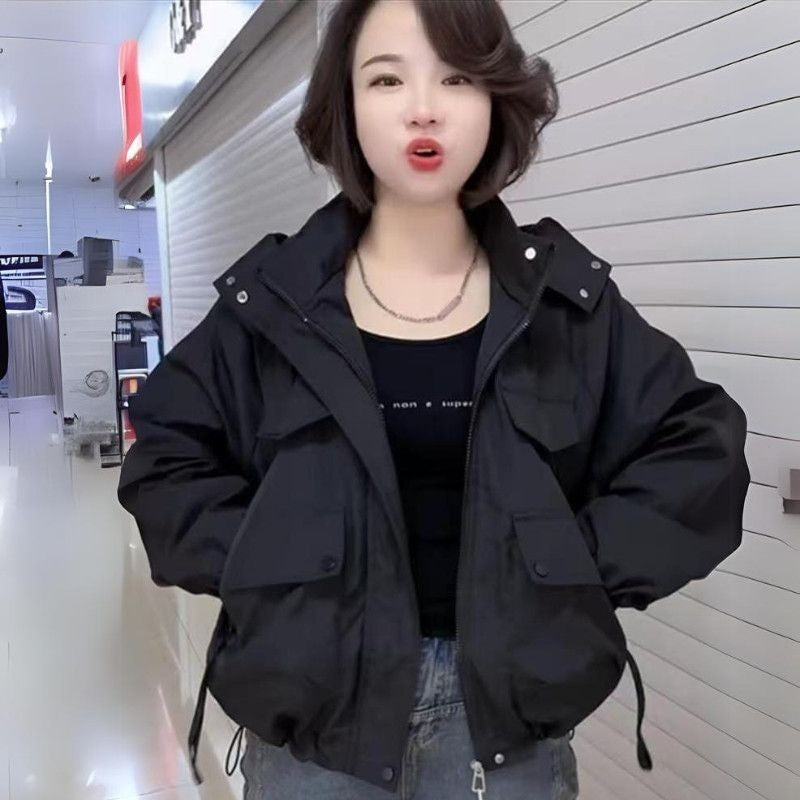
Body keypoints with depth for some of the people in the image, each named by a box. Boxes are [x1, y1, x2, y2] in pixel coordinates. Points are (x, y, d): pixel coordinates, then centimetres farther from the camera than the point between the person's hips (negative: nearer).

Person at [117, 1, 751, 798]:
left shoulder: (565, 295, -2)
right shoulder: (274, 298, -4)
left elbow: (700, 444, 1)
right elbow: (165, 456, 2)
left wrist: (579, 566, -8)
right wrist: (264, 567, -10)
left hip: (506, 698, 1)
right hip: (315, 694, 0)